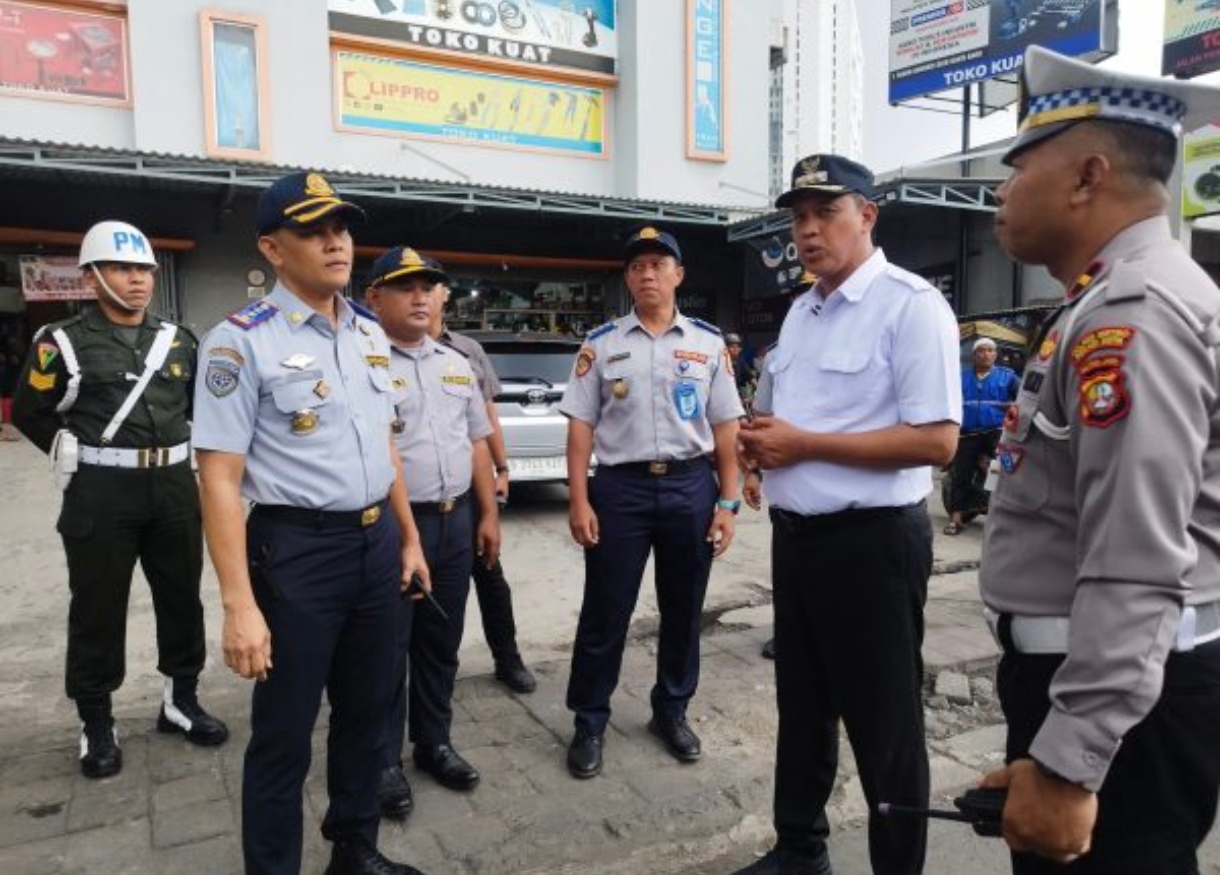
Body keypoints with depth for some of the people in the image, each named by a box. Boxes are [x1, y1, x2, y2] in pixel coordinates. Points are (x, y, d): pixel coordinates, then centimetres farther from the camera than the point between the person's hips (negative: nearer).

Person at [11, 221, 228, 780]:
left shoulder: (178, 340, 8)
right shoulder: (63, 342, -5)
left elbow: (198, 402, 22)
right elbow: (29, 413, 5)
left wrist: (176, 448, 12)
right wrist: (76, 454, 1)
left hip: (174, 487, 4)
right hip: (101, 494, -4)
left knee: (182, 598, 12)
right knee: (98, 611, 5)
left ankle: (181, 700, 29)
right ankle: (96, 724, 21)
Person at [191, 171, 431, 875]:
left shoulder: (370, 334, 8)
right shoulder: (242, 342, -12)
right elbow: (220, 479, -15)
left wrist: (408, 538, 16)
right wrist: (240, 604, -20)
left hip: (377, 542, 7)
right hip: (297, 550, -6)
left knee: (368, 710, 21)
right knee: (285, 731, 9)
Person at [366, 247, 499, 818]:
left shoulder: (457, 366, 13)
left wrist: (488, 514, 12)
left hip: (456, 522, 6)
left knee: (441, 645, 17)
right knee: (387, 651, 6)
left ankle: (434, 743, 34)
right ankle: (384, 762, 22)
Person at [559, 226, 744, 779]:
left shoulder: (708, 343, 6)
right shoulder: (601, 344, 3)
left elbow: (725, 428, 5)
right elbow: (580, 426, 1)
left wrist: (727, 502, 0)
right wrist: (579, 501, -6)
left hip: (691, 487, 2)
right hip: (620, 487, -1)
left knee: (683, 611, 14)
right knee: (605, 613, 5)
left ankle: (671, 711, 34)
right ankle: (589, 722, 23)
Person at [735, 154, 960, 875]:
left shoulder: (911, 305, -13)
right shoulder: (801, 312, 13)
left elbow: (935, 440, -21)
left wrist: (801, 445, -20)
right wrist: (760, 443, -1)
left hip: (873, 542, -8)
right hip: (796, 536, 8)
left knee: (884, 724, 7)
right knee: (802, 705, 21)